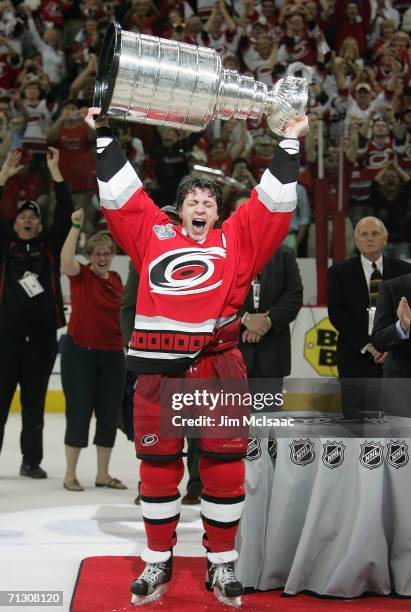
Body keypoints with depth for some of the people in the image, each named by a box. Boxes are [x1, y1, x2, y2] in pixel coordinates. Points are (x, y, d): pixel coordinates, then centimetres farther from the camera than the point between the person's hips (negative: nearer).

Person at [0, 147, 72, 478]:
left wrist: (55, 172, -4)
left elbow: (66, 214, 1)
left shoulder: (50, 246, 9)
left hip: (42, 338, 1)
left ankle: (31, 461, 16)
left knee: (35, 404, 9)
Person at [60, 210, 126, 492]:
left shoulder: (116, 279, 8)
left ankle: (103, 474, 21)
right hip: (80, 353, -5)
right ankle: (70, 474, 11)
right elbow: (66, 260, -29)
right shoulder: (81, 275, -7)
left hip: (112, 355, 5)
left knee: (110, 415, 9)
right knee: (79, 413, -1)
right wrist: (76, 227, -36)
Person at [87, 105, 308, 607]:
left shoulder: (236, 240, 13)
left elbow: (273, 202, 11)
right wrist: (104, 133, 18)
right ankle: (157, 562, 20)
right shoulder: (153, 234, 14)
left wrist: (289, 142, 11)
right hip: (158, 367, 1)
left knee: (224, 465, 2)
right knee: (157, 464, 7)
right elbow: (118, 194, 16)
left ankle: (221, 564, 16)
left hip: (218, 364, 0)